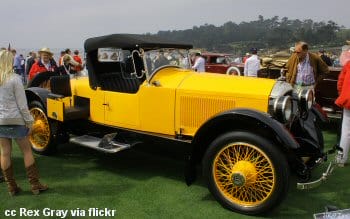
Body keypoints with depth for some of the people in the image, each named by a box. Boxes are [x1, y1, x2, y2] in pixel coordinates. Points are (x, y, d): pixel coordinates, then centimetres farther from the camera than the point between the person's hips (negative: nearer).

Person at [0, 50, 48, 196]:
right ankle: (35, 185, 12)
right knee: (27, 151, 7)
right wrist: (29, 121, -5)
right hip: (15, 120, -5)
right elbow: (22, 104, -13)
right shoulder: (14, 78, -13)